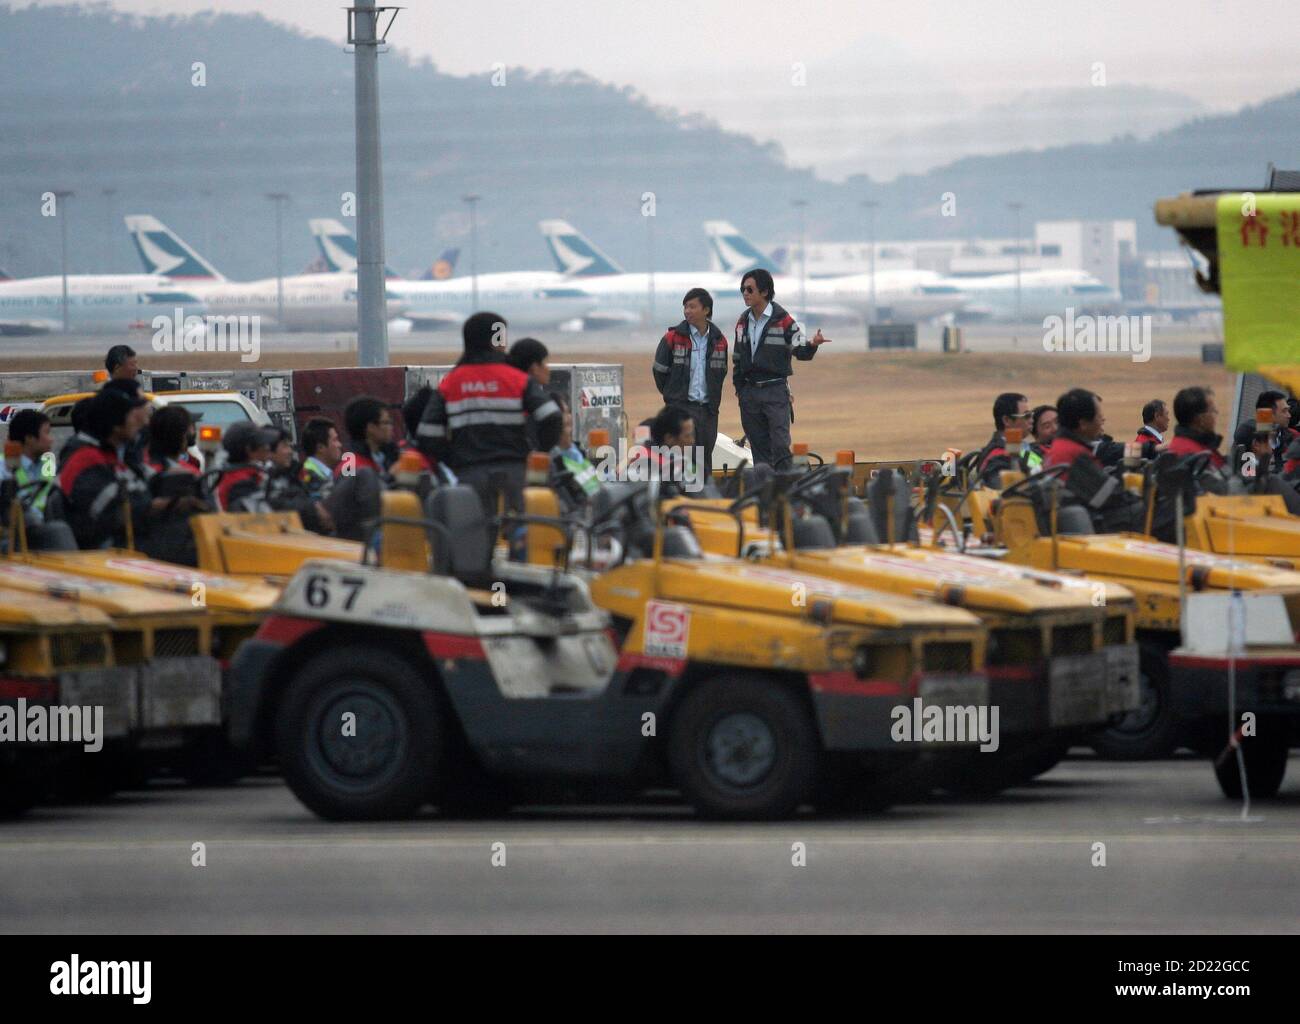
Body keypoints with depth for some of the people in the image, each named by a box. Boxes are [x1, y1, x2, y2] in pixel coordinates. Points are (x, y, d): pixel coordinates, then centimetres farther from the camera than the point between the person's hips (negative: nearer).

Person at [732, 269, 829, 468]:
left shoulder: (783, 321, -6)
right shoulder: (743, 322, 11)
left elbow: (800, 352, -6)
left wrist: (812, 345, -28)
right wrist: (738, 387, 13)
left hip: (775, 391, -5)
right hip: (749, 391, 5)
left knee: (780, 445, -12)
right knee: (759, 447, 8)